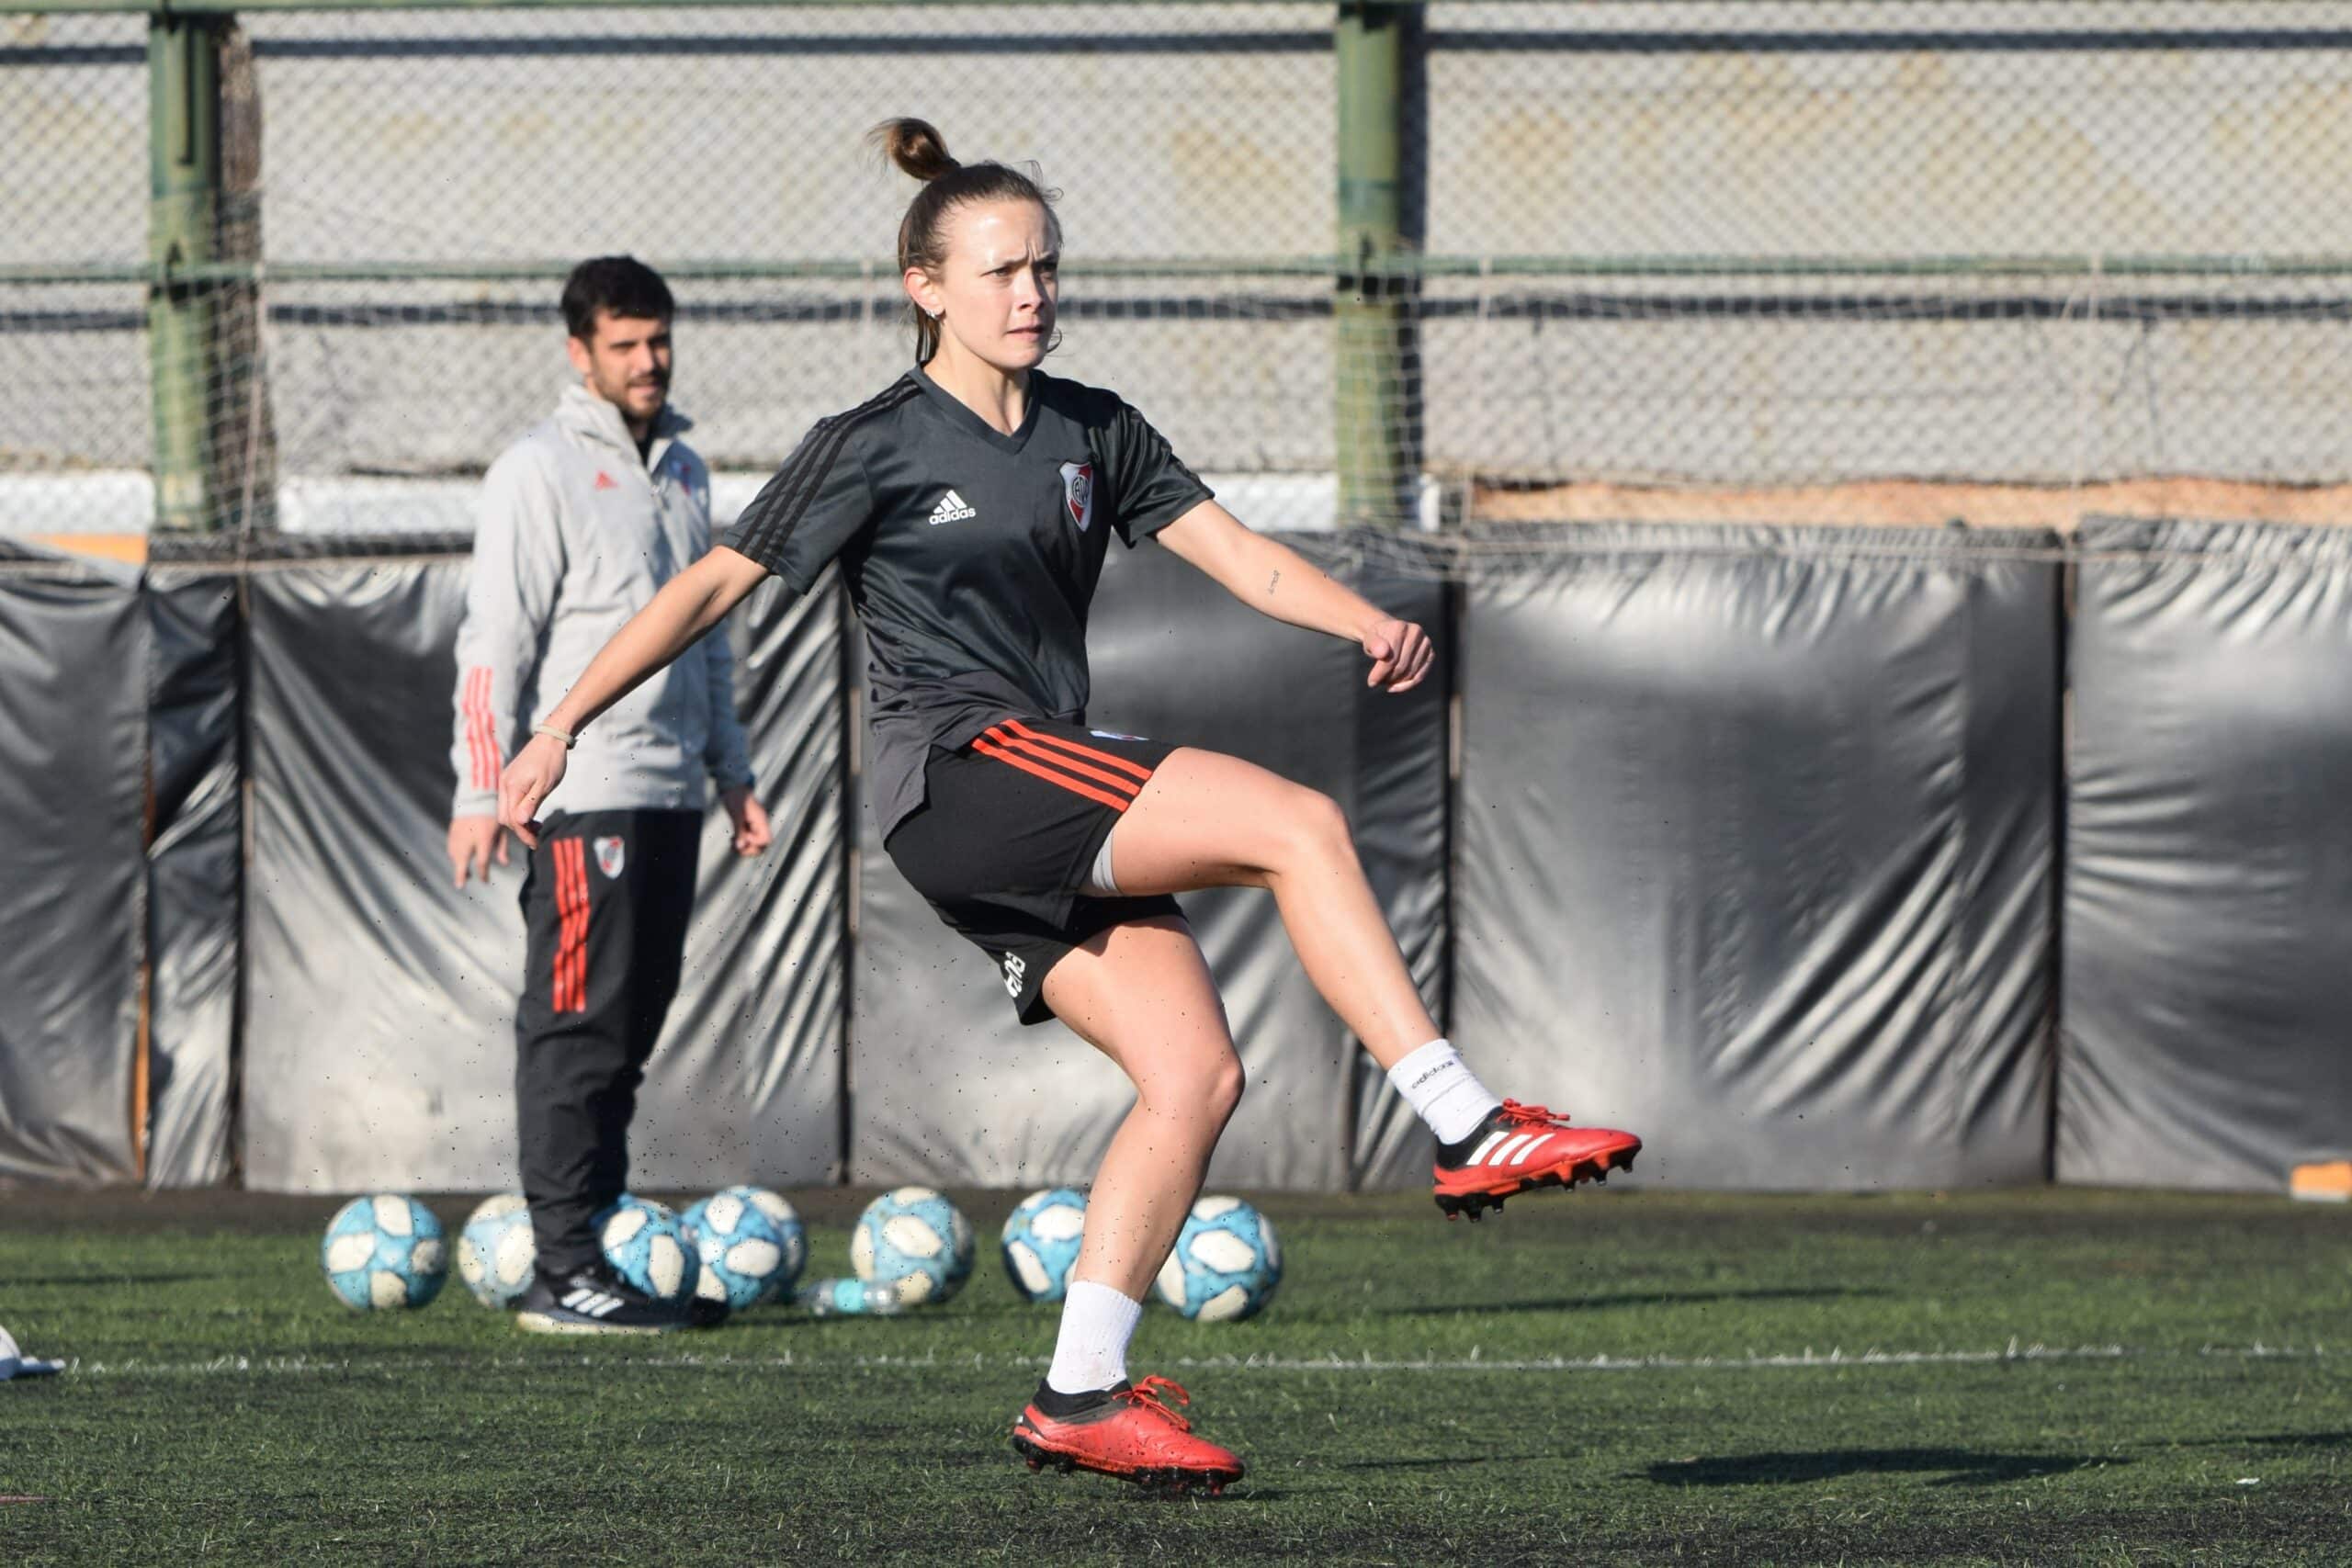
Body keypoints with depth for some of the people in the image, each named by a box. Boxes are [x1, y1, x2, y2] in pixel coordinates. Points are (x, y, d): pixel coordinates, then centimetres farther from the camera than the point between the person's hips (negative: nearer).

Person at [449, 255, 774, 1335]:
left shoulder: (682, 471, 19)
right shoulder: (543, 471, -4)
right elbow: (495, 639, -8)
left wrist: (732, 772, 24)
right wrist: (483, 789, -14)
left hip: (671, 791, 7)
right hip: (585, 794, -7)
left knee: (630, 1028, 8)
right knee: (576, 1029, -9)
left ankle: (608, 1247, 12)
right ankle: (564, 1274, -10)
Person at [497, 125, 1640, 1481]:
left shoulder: (1094, 434, 15)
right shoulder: (877, 448, -2)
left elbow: (1243, 557, 8)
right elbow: (717, 585, 0)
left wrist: (1370, 624, -11)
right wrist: (562, 728, -4)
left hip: (1052, 831, 7)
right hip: (959, 770, -7)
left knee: (1197, 1072, -8)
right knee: (1300, 825, -20)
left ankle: (1080, 1395, -6)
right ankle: (1472, 1131, -23)